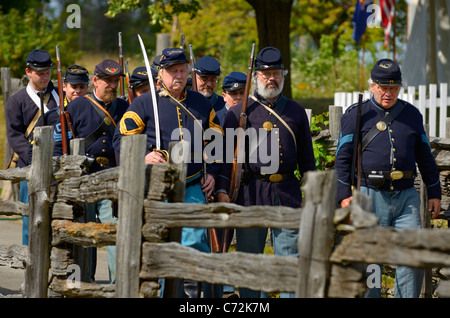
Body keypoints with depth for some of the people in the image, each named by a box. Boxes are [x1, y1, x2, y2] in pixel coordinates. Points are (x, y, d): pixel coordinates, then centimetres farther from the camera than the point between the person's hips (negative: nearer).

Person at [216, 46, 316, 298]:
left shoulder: (296, 112, 13)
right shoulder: (239, 112, 5)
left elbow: (307, 156, 16)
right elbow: (227, 152, 1)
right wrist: (222, 189, -10)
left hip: (288, 193, 1)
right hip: (251, 193, -1)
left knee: (290, 256, -1)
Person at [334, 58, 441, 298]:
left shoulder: (411, 114, 12)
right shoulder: (356, 115, 3)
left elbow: (425, 156, 19)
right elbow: (343, 158, 2)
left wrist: (434, 192, 15)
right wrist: (344, 195, -7)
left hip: (406, 197, 3)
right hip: (371, 197, -2)